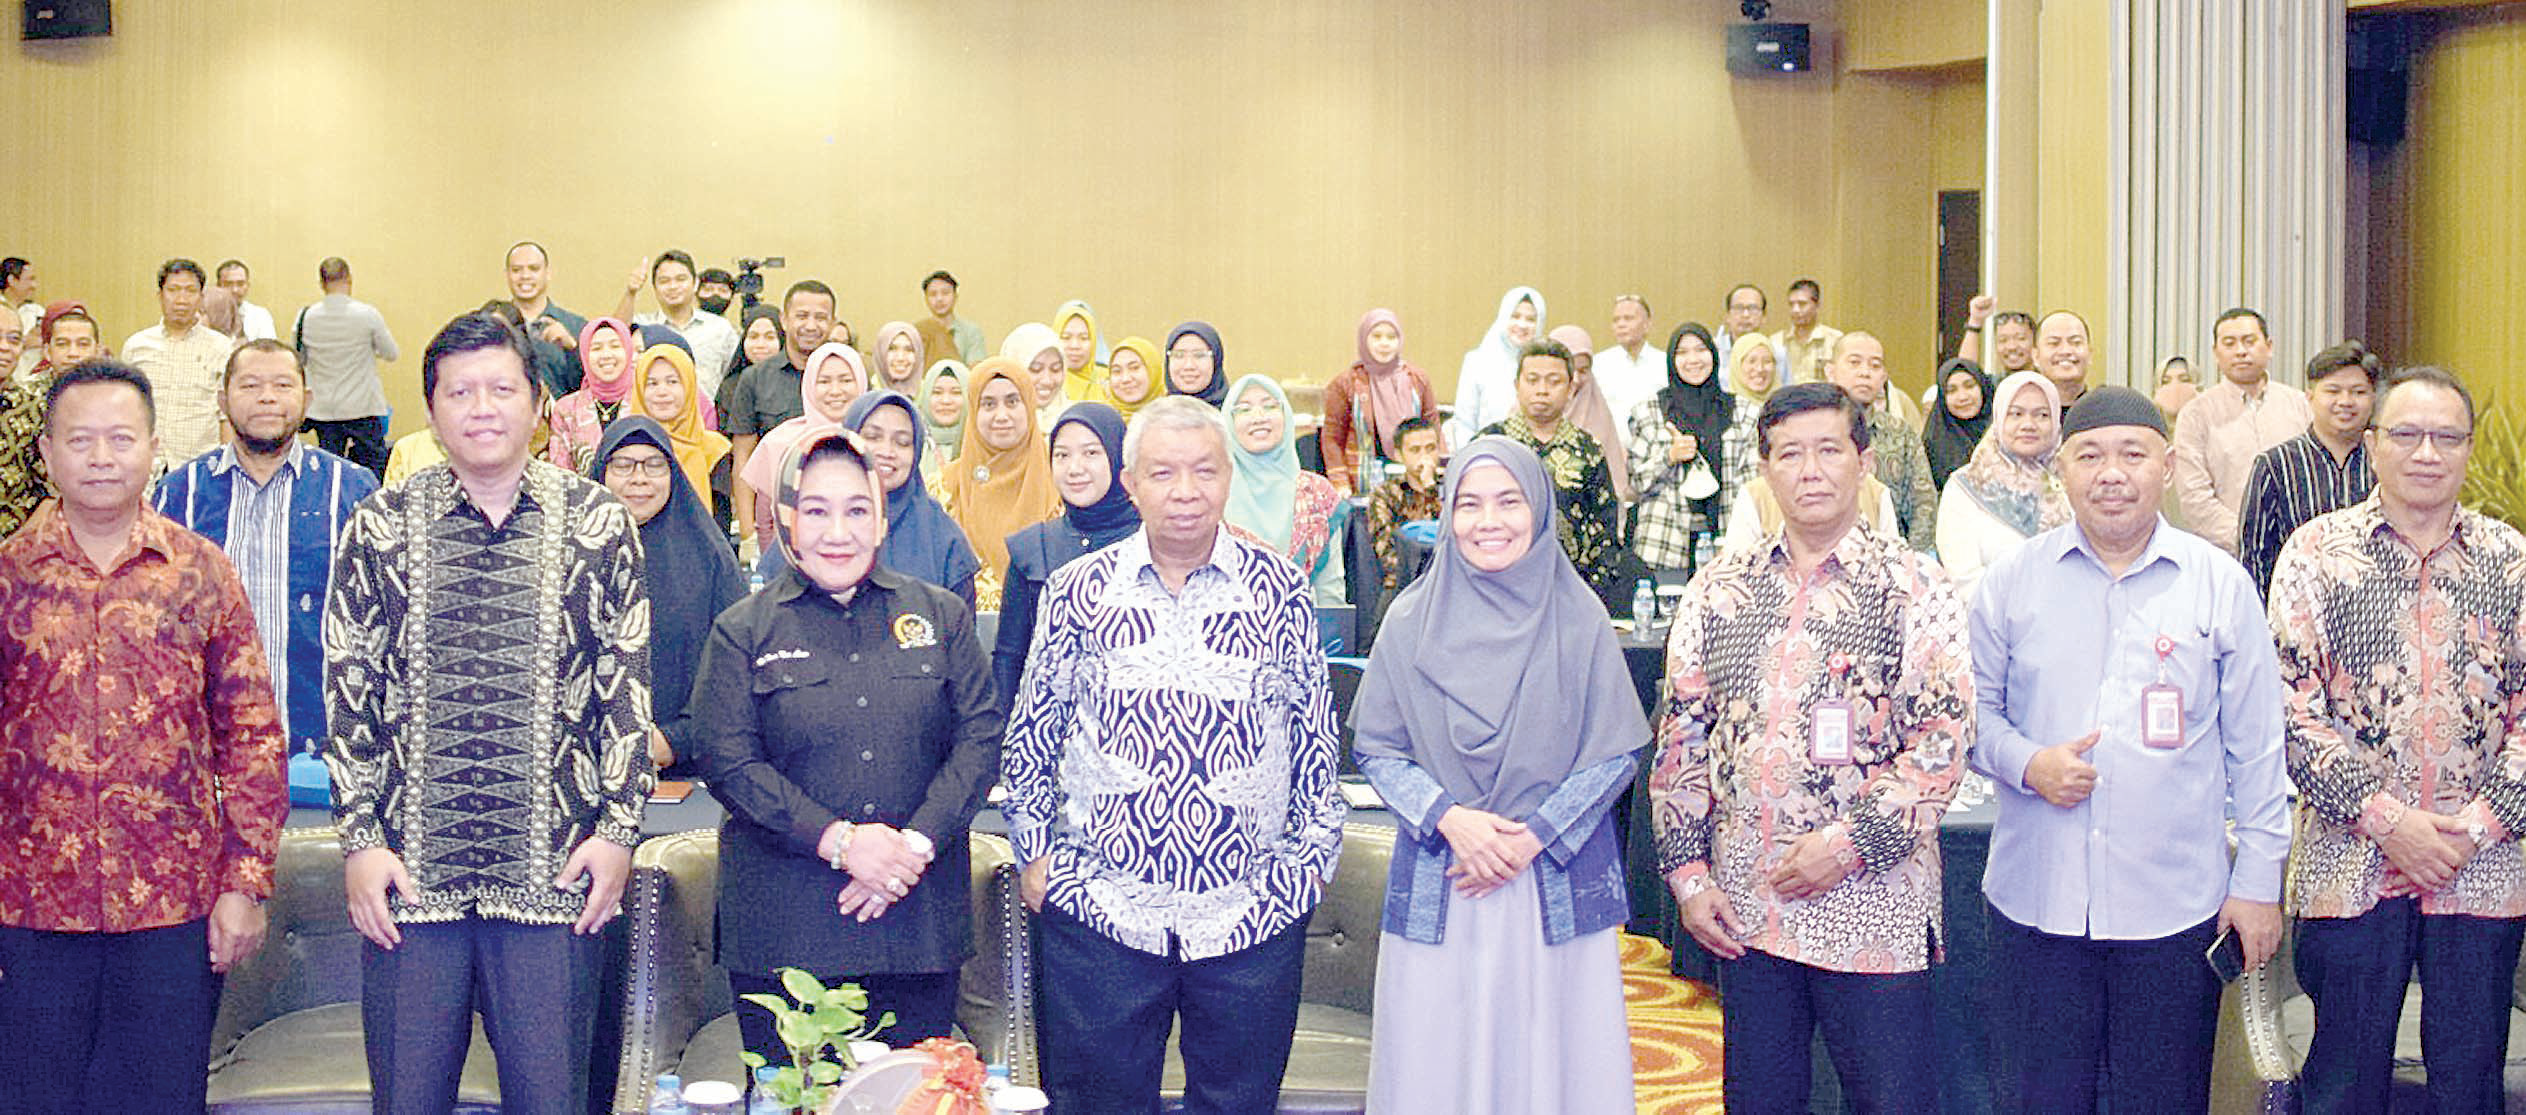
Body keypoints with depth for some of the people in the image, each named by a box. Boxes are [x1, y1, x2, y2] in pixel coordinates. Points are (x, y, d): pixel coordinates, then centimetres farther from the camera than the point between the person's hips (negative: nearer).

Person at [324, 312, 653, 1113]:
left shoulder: (596, 522, 4)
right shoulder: (382, 527, 5)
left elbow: (628, 685, 5)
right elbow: (348, 690, 5)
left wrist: (619, 828, -1)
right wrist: (359, 839, -1)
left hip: (554, 872, 0)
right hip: (409, 869, 1)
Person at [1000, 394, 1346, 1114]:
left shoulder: (1280, 592, 3)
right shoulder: (1078, 592, 3)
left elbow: (1316, 736, 10)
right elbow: (1028, 736, 11)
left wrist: (1312, 850, 6)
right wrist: (1036, 852, 6)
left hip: (1253, 912, 0)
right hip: (1097, 910, 0)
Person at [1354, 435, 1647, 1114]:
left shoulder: (1579, 620, 0)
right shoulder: (1413, 622, 2)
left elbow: (1616, 752, 0)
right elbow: (1375, 748, 3)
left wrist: (1533, 837, -10)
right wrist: (1448, 817, -12)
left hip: (1560, 885, 0)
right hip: (1436, 886, 1)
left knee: (1551, 1059, 3)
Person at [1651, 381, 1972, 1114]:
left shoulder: (1913, 587, -3)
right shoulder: (1719, 590, 7)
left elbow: (1945, 742, -9)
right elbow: (1680, 740, 9)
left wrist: (1847, 843, -16)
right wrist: (1686, 870, 3)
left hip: (1873, 901, -3)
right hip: (1745, 903, 3)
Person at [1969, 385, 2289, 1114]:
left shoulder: (2220, 583, 2)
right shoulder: (2010, 581, 3)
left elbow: (2255, 747, 5)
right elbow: (1975, 707, 10)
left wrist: (2258, 880, 3)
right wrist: (2026, 763, -10)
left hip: (2176, 909, 0)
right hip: (2036, 900, 1)